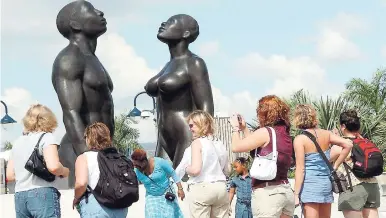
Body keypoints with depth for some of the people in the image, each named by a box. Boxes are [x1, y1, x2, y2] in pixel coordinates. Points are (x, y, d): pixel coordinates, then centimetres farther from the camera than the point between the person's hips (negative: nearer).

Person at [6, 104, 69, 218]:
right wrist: (64, 171, 4)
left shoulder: (18, 142, 18)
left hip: (19, 197, 6)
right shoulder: (46, 137, 0)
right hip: (43, 193, -6)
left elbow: (9, 175, 17)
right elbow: (53, 166, -16)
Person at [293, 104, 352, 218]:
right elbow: (348, 144, 0)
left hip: (310, 184, -6)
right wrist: (335, 166, 6)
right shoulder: (325, 134, 5)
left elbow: (300, 169, -12)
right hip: (326, 182, 6)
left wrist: (296, 194, -9)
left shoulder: (300, 139, -10)